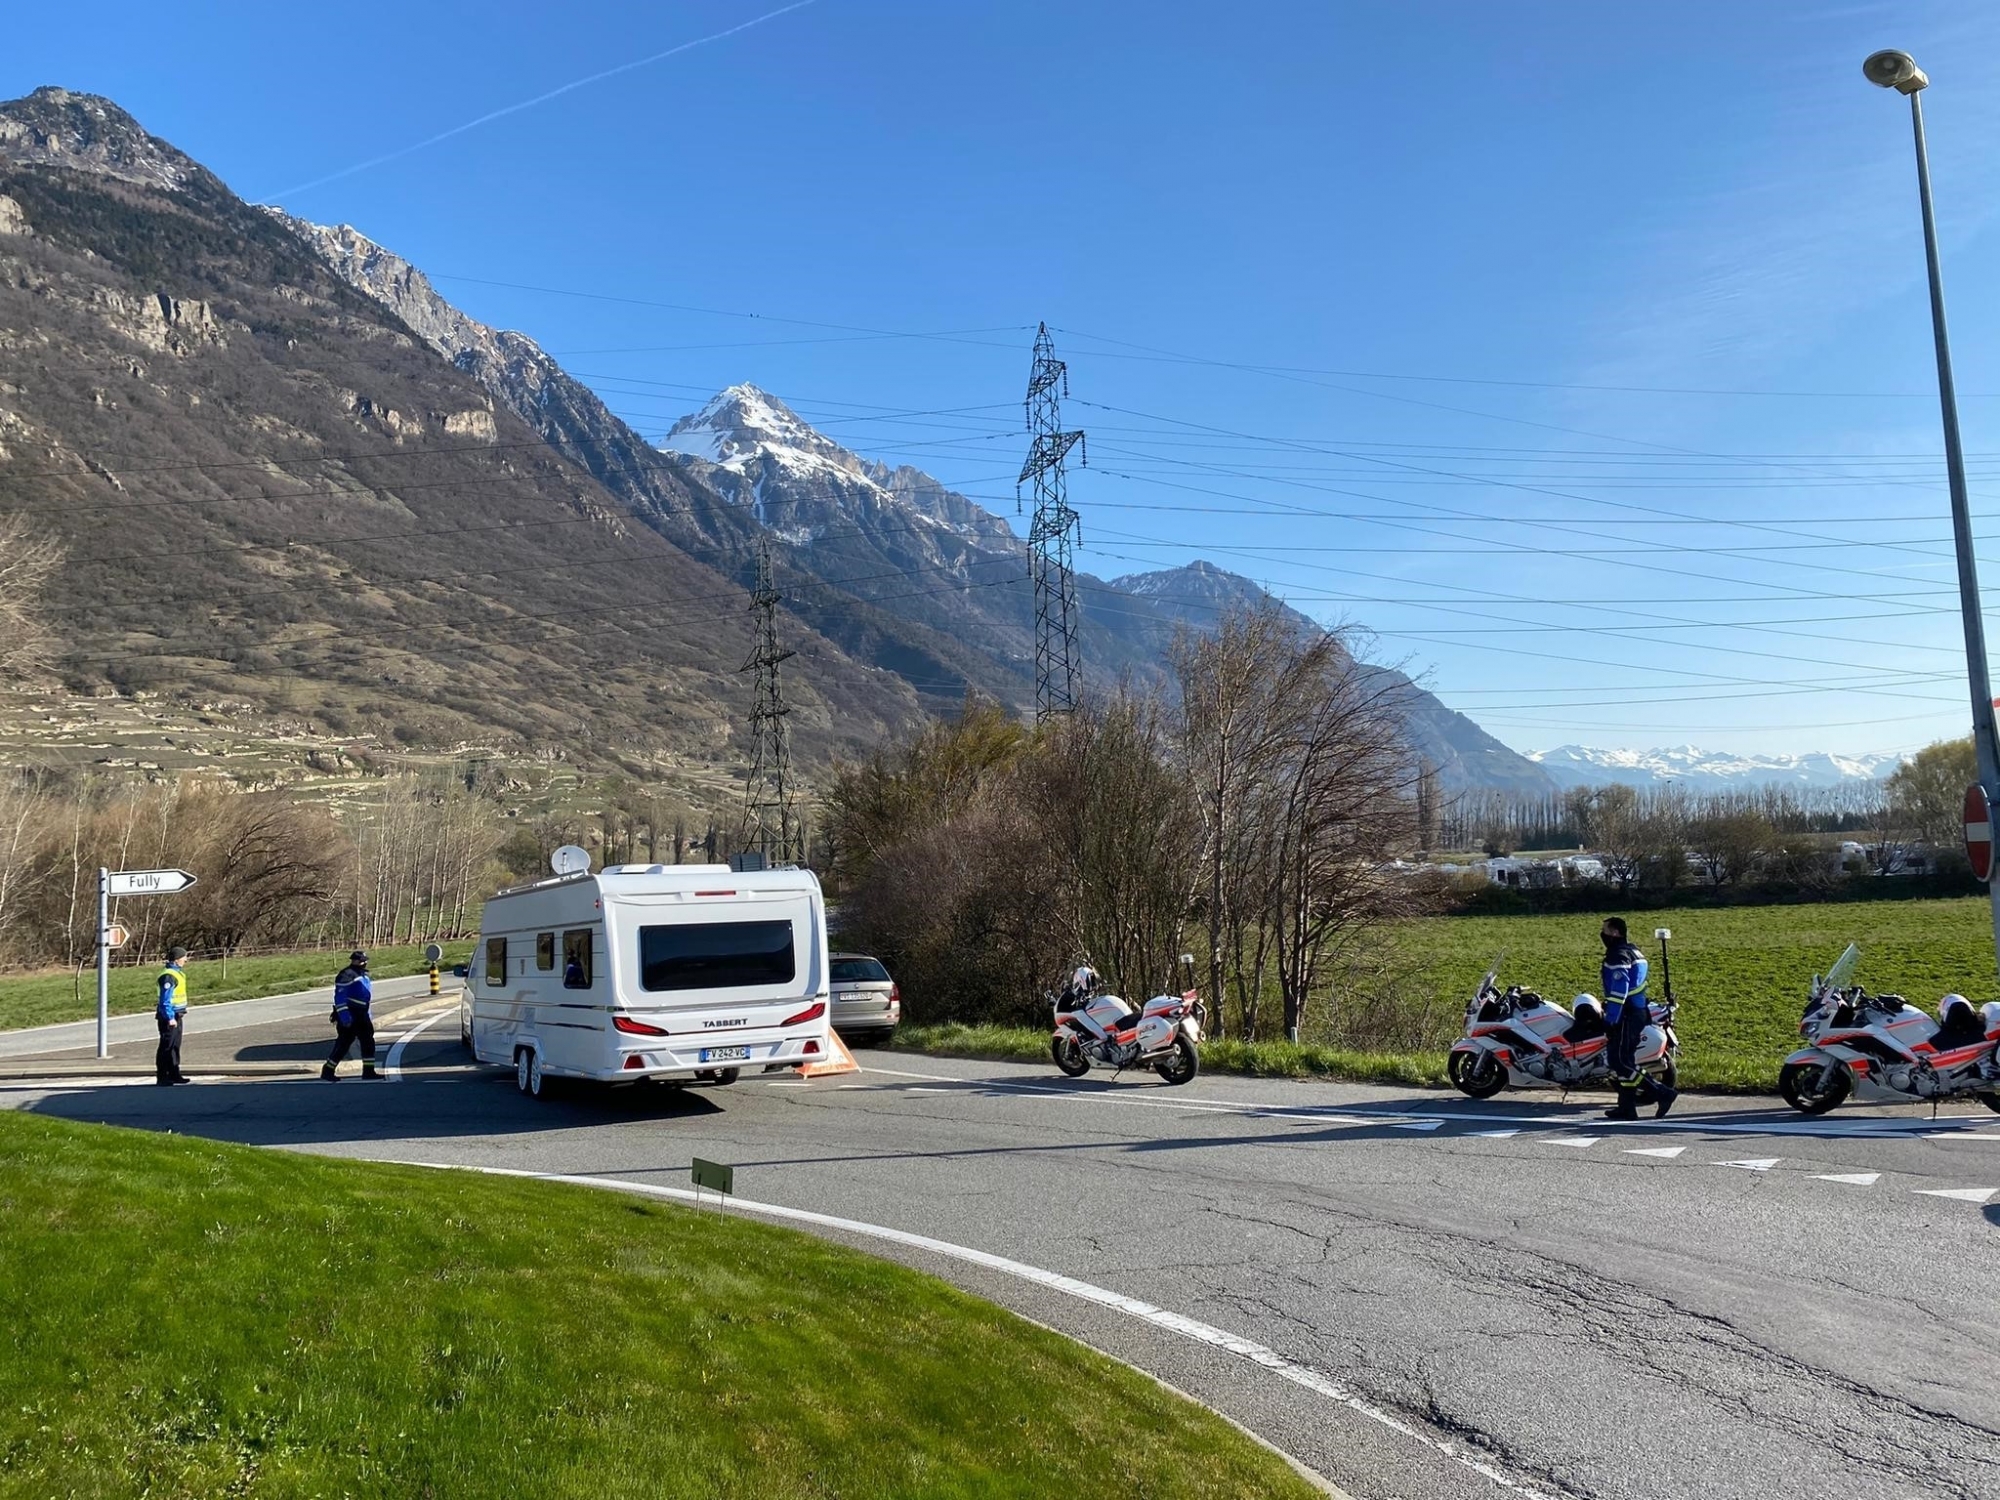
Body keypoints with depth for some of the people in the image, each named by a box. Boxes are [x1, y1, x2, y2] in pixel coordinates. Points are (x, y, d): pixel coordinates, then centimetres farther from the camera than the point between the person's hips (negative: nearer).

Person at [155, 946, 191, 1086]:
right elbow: (165, 1000, -22)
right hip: (169, 1018, -10)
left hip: (176, 1016, 10)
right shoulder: (168, 976, -18)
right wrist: (170, 1017, -24)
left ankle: (174, 1074, 23)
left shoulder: (177, 973, 14)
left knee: (175, 1047, 15)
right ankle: (162, 1077, 0)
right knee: (166, 1047, -5)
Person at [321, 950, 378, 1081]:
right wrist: (344, 1017, -25)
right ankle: (327, 1073, 3)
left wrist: (368, 1015, 25)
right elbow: (339, 997, -20)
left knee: (368, 1041, 8)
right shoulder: (346, 975, -15)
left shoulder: (363, 975, 16)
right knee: (343, 1043, -6)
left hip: (360, 1015, 9)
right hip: (349, 1016, -9)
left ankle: (368, 1071, 14)